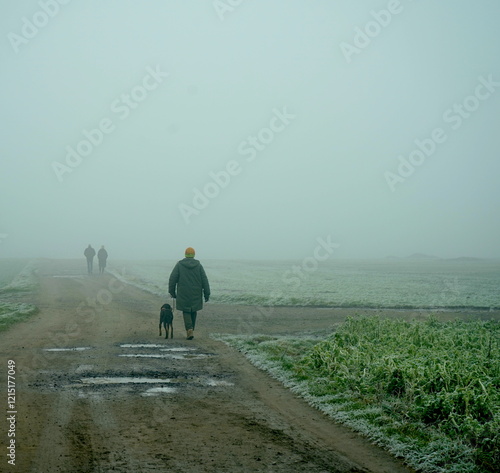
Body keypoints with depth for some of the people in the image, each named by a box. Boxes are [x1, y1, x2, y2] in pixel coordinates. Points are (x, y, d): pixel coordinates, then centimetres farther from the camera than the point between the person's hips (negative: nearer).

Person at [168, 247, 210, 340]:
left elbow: (172, 279, -6)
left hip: (183, 294, -1)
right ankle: (190, 331, 24)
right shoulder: (198, 265, -2)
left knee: (186, 312, 7)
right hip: (196, 294, 2)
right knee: (193, 311, 18)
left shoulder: (179, 264, -4)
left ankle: (190, 330, -16)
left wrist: (172, 292, 5)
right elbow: (204, 280, -5)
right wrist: (207, 294, -2)